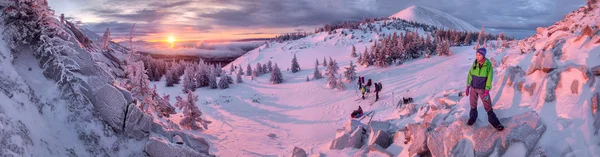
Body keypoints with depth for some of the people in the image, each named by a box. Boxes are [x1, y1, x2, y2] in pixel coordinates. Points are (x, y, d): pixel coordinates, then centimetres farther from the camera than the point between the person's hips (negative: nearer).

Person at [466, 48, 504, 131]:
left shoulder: (488, 65, -15)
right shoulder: (474, 64, -7)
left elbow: (489, 78, -13)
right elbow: (470, 74, 3)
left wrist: (487, 91, -16)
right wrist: (468, 86, 3)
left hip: (482, 89, -3)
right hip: (473, 88, 3)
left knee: (488, 106, 3)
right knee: (473, 104, 16)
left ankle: (494, 122, 16)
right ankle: (472, 118, 37)